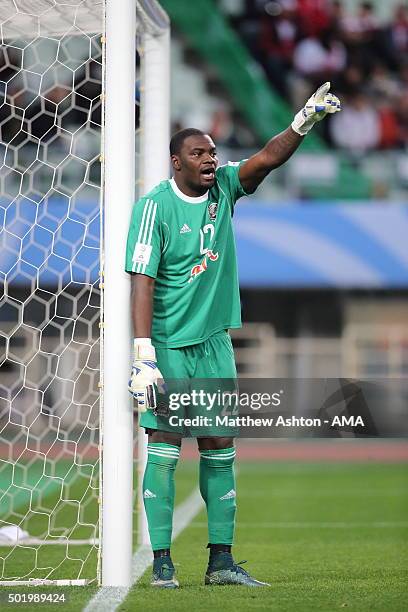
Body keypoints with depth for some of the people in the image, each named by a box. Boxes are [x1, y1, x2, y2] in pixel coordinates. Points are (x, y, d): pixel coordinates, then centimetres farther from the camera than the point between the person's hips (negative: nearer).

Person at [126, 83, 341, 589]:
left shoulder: (223, 187, 6)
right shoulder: (155, 207, -11)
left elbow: (268, 158, -5)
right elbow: (141, 279, -15)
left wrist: (306, 120, -21)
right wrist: (143, 352, -22)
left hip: (214, 341, 6)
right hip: (168, 343, -6)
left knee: (220, 448, 5)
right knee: (165, 447, -5)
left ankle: (221, 560, 10)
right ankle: (162, 560, 0)